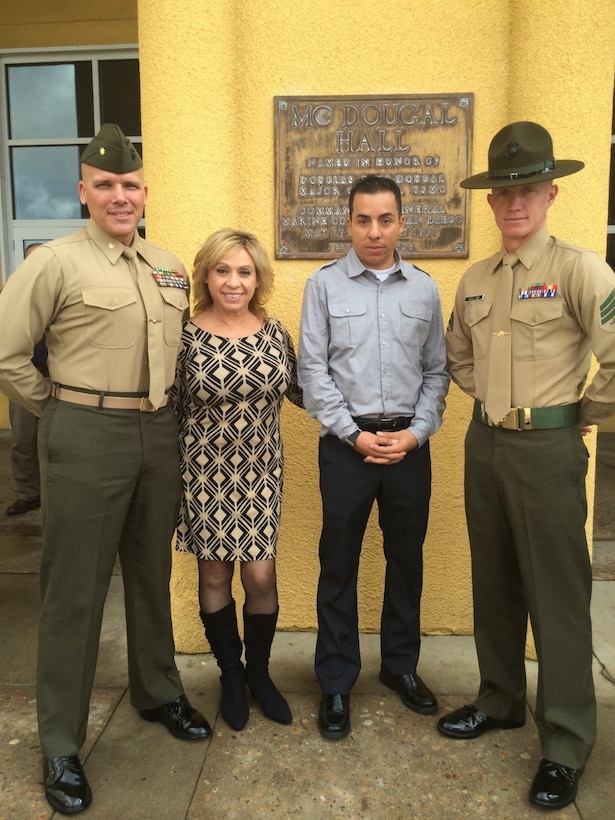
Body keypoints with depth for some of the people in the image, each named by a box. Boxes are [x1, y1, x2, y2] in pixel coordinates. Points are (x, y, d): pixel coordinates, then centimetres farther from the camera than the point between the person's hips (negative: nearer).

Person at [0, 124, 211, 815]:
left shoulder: (168, 267, 11)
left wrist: (166, 412, 10)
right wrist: (60, 409, -1)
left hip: (159, 434, 5)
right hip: (85, 438, -5)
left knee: (152, 572, 18)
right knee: (75, 589, 5)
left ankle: (157, 692, 40)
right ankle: (60, 745, 22)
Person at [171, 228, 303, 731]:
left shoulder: (274, 332, 0)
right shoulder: (186, 336, -8)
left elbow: (297, 391, 10)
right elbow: (171, 408, -2)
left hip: (260, 473, 2)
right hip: (206, 474, -1)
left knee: (261, 576, 4)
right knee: (215, 575, 10)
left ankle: (259, 672, 31)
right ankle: (231, 676, 33)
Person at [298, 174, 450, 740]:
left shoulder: (424, 289, 6)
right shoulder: (324, 285, 0)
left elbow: (437, 371, 7)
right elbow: (313, 371, -4)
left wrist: (416, 433, -5)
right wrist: (355, 435, -9)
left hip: (410, 443, 3)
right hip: (346, 444, -2)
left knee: (407, 558, 14)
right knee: (339, 565, 7)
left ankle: (401, 664, 35)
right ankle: (336, 682, 24)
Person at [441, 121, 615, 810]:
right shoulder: (474, 280, 9)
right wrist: (493, 398, 12)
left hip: (548, 447, -6)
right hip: (484, 442, 6)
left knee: (557, 595, 3)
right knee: (493, 583, 16)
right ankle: (500, 700, 36)